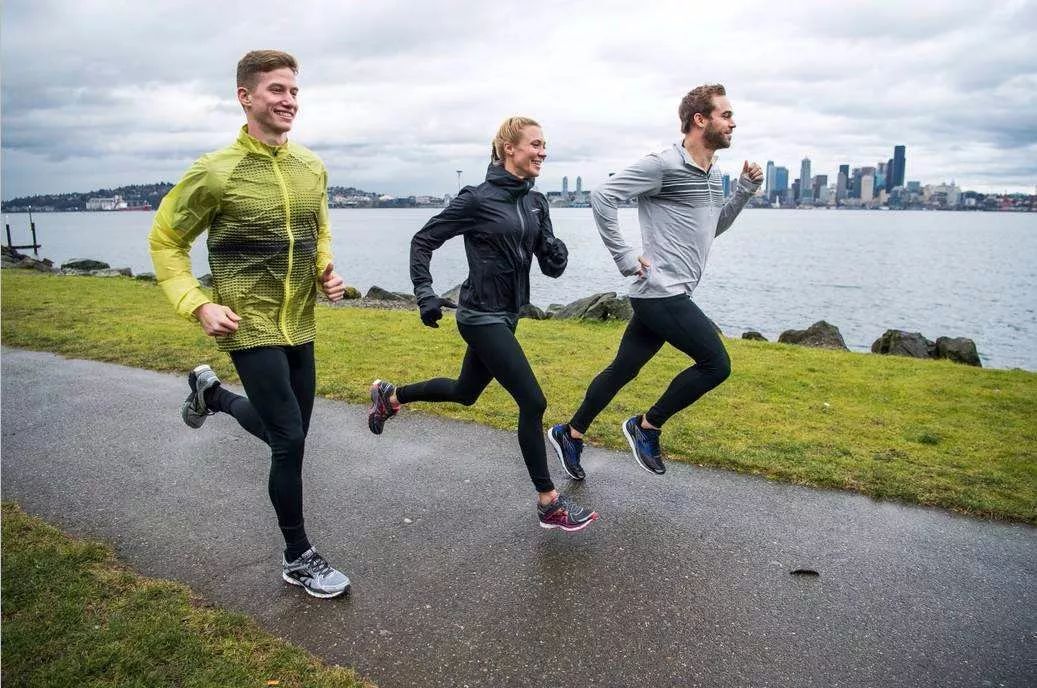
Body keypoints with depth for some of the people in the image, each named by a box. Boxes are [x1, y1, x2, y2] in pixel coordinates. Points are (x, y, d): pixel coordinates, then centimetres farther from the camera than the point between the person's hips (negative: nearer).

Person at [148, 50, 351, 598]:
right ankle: (299, 558, 13)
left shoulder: (312, 168, 4)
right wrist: (198, 306, -13)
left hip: (299, 327, 6)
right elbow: (164, 241, -2)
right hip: (251, 329, -6)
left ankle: (211, 393, 46)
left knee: (287, 434, 19)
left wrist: (327, 273, -1)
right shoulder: (216, 172, -12)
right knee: (291, 441, -7)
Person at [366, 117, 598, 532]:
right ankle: (549, 504, 4)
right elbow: (423, 241, -7)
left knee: (465, 393, 23)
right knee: (532, 402, -9)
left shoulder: (535, 202, 7)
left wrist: (556, 253, -16)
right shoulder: (478, 199, -13)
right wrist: (424, 295, -14)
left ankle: (390, 396, 45)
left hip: (506, 315, 9)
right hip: (482, 317, -9)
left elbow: (551, 267, 6)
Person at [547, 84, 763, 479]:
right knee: (716, 364, -7)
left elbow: (714, 227, 28)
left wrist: (746, 190, 14)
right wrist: (624, 256, -16)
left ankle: (569, 434, 26)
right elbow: (603, 196, -15)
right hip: (660, 292, -9)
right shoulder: (663, 165, -12)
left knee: (623, 370, 13)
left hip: (667, 296, 9)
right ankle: (645, 427, 7)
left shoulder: (713, 175, 16)